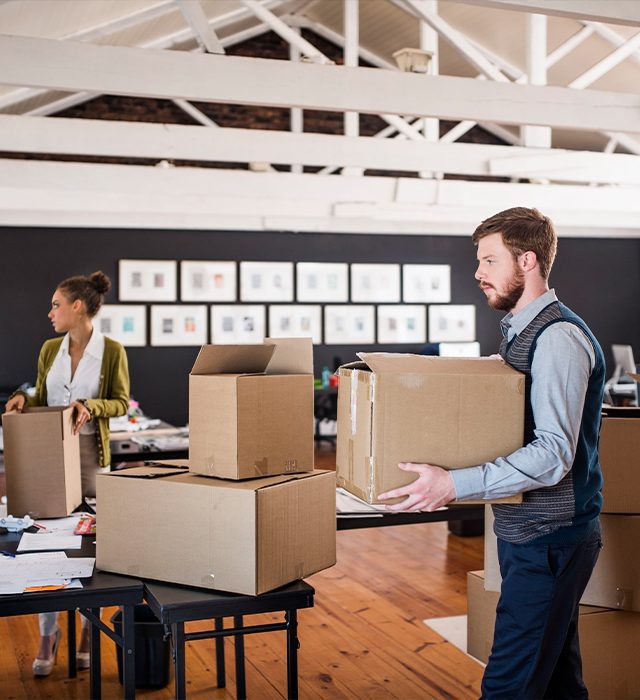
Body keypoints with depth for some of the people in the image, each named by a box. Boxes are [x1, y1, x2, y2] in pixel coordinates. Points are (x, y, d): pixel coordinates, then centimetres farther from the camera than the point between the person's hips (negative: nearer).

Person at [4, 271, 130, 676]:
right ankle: (48, 634, 12)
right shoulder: (50, 349, 6)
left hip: (91, 453, -3)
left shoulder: (111, 350, -7)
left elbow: (121, 403, -3)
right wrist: (23, 399, -9)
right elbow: (42, 400, 13)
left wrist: (91, 406, -22)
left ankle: (88, 630, 20)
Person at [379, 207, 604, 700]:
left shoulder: (558, 338, -17)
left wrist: (454, 484, -30)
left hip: (549, 539, -10)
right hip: (526, 531, 10)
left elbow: (554, 454, -25)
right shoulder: (519, 332, 14)